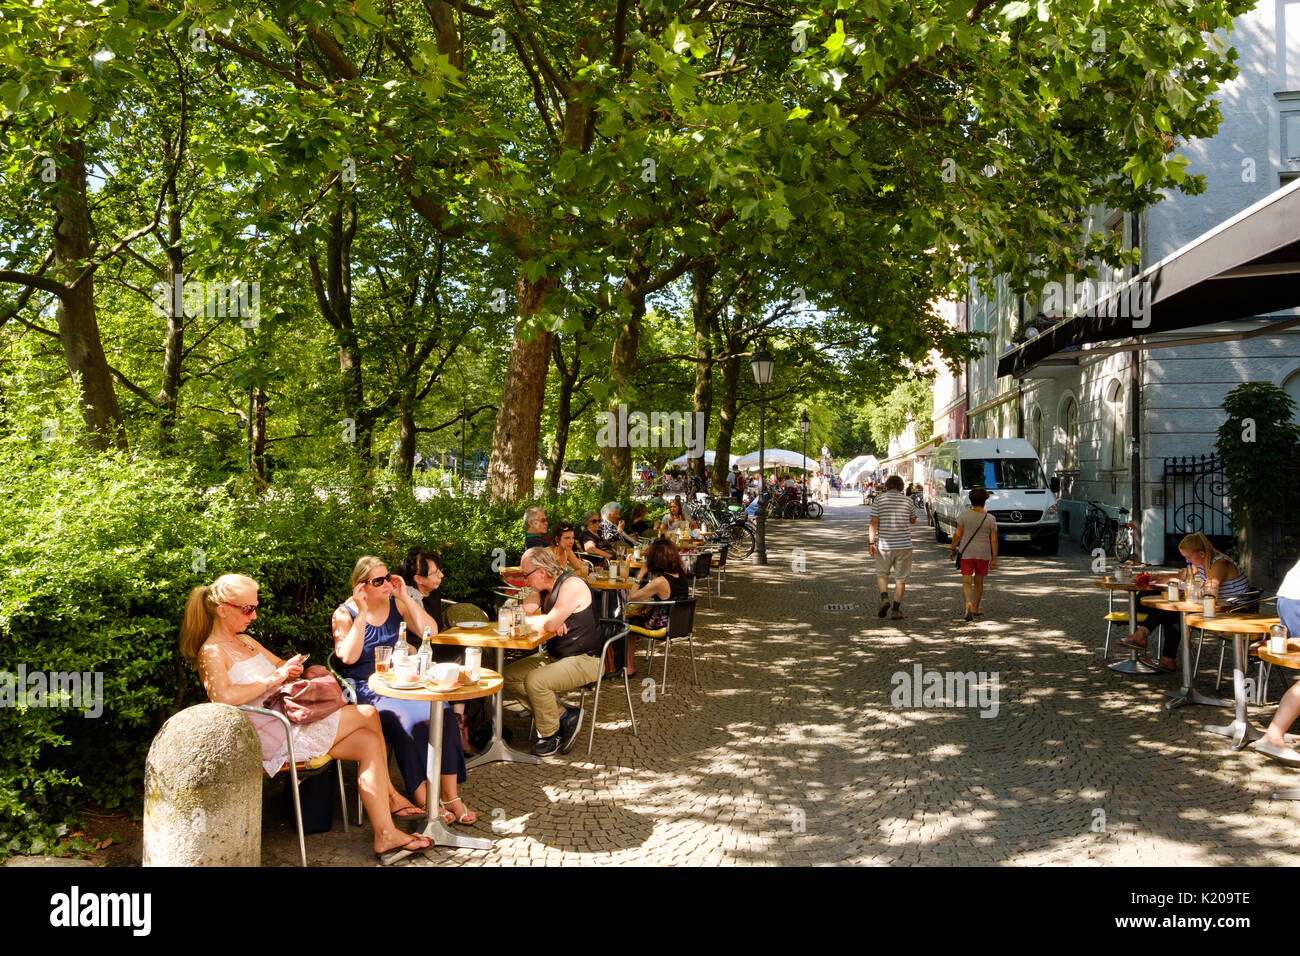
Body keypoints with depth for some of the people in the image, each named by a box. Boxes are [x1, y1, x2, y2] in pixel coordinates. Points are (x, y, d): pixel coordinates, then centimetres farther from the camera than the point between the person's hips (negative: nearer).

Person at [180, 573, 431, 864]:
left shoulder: (245, 641, 19)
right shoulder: (211, 652, -9)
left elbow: (280, 665, 28)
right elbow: (224, 696, -28)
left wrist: (292, 666, 4)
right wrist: (273, 679, -22)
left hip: (290, 719, 10)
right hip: (272, 738, -10)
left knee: (369, 742, -9)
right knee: (368, 715, -13)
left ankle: (386, 836, -8)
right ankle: (389, 795, 3)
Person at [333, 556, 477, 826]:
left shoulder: (395, 604, 10)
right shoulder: (345, 613, 0)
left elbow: (430, 632, 0)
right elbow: (349, 657, -15)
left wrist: (406, 597, -4)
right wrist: (363, 613, -16)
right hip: (367, 689, -4)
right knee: (407, 721, -32)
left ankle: (450, 796, -17)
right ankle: (424, 801, -21)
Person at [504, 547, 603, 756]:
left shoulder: (572, 586, -21)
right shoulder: (541, 588, 7)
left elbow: (549, 625, -29)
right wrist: (550, 620, -13)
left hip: (584, 660, -10)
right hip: (552, 656, 10)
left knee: (535, 681, -29)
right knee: (508, 676, 0)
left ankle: (550, 735, -3)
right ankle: (564, 717, 0)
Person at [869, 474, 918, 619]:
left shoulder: (879, 500, -2)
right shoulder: (907, 501, 2)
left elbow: (874, 523, -7)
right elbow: (913, 520, 16)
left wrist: (872, 542, -5)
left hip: (884, 545, 0)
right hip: (904, 545, 0)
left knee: (882, 573, 16)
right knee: (901, 578, 8)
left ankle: (884, 597, -7)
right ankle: (896, 609, 6)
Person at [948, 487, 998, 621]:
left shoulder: (965, 514, -6)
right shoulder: (991, 519, -3)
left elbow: (957, 534, -6)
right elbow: (994, 540, -3)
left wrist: (952, 549, 7)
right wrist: (994, 559, 2)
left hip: (967, 553, -1)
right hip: (984, 554, 1)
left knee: (966, 582, -1)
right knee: (979, 582, 16)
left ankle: (968, 603, -26)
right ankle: (976, 609, 27)